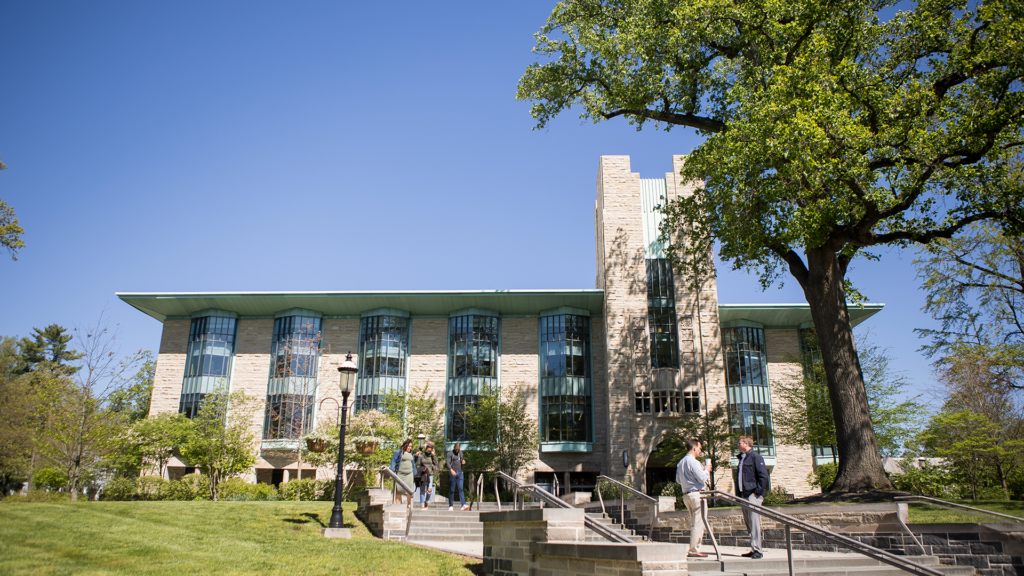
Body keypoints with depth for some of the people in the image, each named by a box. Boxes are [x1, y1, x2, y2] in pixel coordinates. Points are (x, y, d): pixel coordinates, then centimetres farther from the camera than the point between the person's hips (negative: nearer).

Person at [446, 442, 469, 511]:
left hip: (460, 473, 4)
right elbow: (448, 463, -16)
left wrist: (463, 461, 3)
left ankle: (464, 505, -14)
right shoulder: (450, 454, -4)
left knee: (461, 489, -5)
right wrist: (451, 470, -34)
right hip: (452, 473, -4)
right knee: (452, 490, 0)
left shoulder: (460, 452, 15)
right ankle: (451, 506, 7)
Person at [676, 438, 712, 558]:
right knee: (698, 523, -5)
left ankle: (693, 549, 18)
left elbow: (678, 479, 20)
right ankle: (694, 550, -4)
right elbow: (702, 478, -18)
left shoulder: (681, 463, 13)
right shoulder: (693, 462, -15)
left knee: (694, 523, 16)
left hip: (686, 495, 9)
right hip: (696, 494, -9)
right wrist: (706, 470, 1)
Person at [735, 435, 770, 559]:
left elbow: (763, 475, -13)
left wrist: (758, 491, -15)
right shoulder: (742, 458, 19)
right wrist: (739, 493, 16)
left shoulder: (755, 457, -7)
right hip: (744, 495, 9)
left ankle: (757, 550, -7)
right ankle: (753, 549, 15)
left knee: (754, 522, -9)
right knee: (748, 523, 10)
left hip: (753, 495, -9)